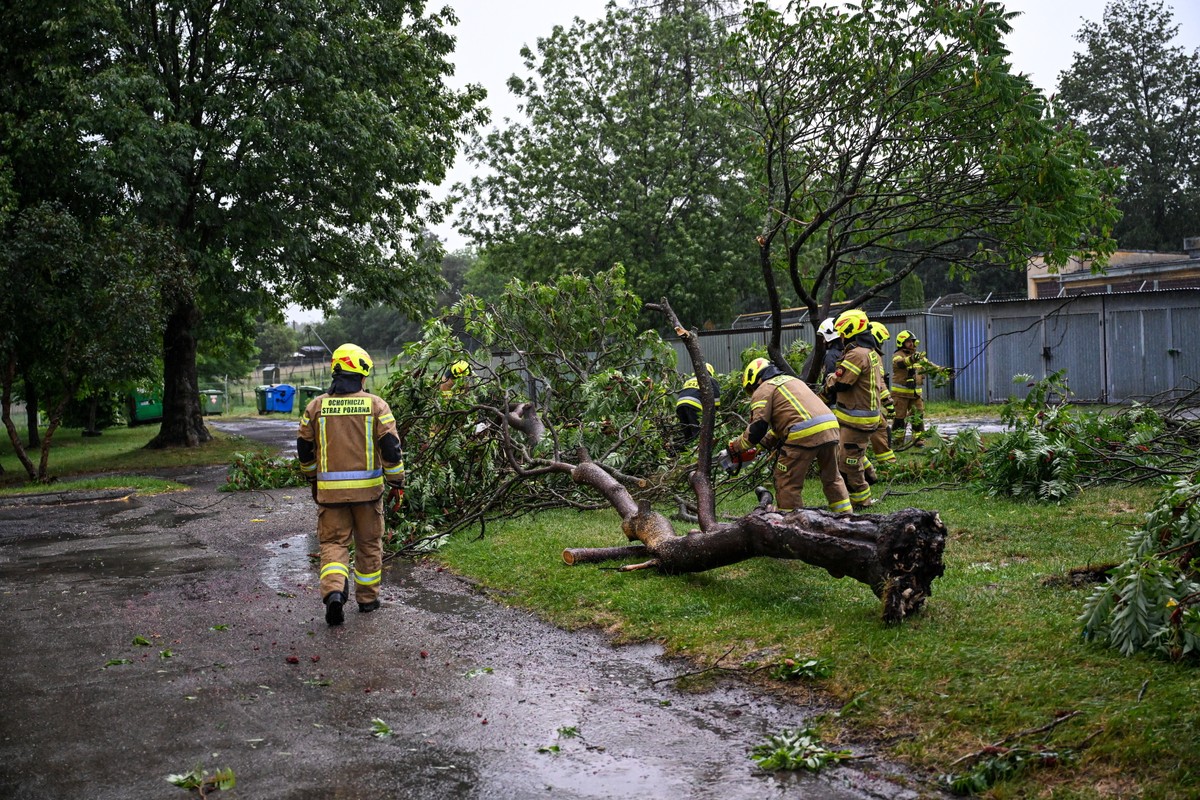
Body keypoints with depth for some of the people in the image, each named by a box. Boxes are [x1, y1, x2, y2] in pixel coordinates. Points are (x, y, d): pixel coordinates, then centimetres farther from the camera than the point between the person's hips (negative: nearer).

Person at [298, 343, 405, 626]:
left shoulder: (316, 406, 2)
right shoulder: (375, 405, -4)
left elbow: (304, 449, 9)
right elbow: (390, 447, -7)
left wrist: (312, 478, 25)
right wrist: (397, 482, 3)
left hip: (330, 488, 1)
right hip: (368, 487, -1)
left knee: (333, 542, 8)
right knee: (369, 542, 14)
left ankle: (334, 591, -16)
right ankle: (368, 598, 24)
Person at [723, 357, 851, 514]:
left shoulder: (763, 390, 8)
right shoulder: (792, 380, 32)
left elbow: (757, 428, -2)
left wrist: (734, 449, 7)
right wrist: (762, 445, 34)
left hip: (805, 435, -8)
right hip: (830, 426, 8)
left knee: (787, 485, 3)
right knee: (832, 478, 23)